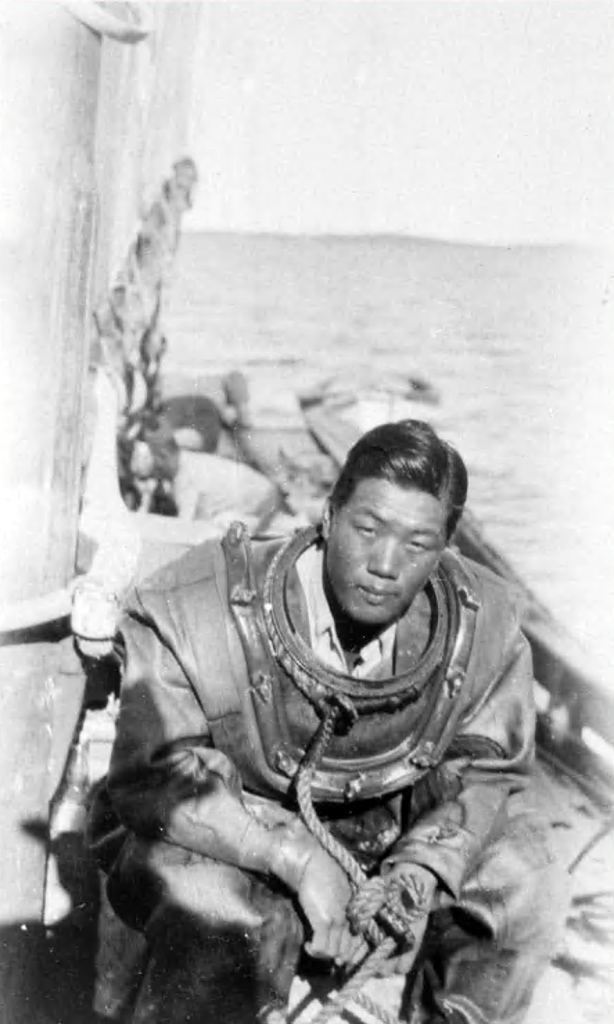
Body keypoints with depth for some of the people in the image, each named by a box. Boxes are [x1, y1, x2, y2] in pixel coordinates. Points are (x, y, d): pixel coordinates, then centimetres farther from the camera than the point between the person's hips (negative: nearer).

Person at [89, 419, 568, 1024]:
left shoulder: (485, 625, -12)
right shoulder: (194, 610, -25)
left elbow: (487, 771, -3)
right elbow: (156, 780, -23)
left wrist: (420, 871, -23)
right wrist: (299, 859, -35)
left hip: (385, 845, 4)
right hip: (221, 847, -4)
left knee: (524, 884, -12)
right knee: (233, 916, -35)